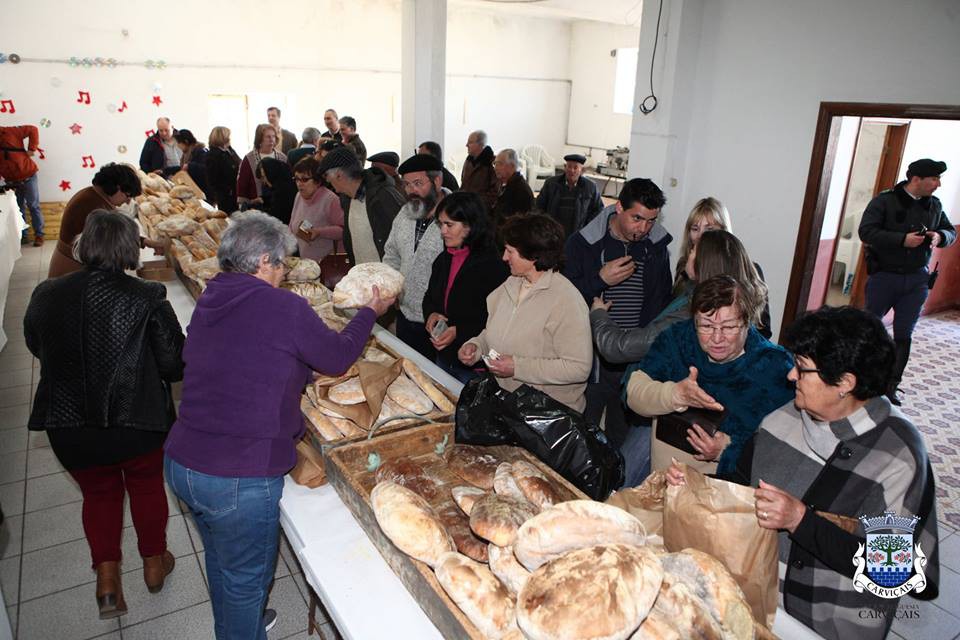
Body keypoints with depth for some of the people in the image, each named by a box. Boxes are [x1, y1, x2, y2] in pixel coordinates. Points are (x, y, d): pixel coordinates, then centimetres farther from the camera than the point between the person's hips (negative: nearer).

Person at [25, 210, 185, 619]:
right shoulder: (146, 298, -18)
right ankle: (154, 563, 39)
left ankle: (107, 581, 23)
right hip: (138, 423, -2)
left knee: (98, 492, 25)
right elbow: (174, 363, -13)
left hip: (68, 429, 2)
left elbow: (35, 346, 11)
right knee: (147, 484, 23)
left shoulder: (46, 296, -7)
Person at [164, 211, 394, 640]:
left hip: (180, 461, 8)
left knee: (220, 561, 31)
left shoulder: (209, 299, 5)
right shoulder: (284, 307, -18)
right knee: (245, 580, 16)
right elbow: (338, 357, -4)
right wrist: (370, 312, 11)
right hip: (240, 480, -8)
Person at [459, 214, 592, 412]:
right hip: (503, 398, 7)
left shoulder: (565, 301, -17)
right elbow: (491, 333, 21)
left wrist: (518, 367, -21)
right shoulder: (510, 285, 8)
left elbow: (579, 368, -21)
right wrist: (475, 346, 0)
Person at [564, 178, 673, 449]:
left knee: (624, 438, 14)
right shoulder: (583, 243, -5)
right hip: (590, 358, -3)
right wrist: (600, 279, -20)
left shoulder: (657, 248, 6)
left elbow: (661, 305, 16)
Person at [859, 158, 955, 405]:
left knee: (904, 335, 6)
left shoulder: (934, 205, 7)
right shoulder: (885, 201, -9)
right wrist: (903, 239, -24)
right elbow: (866, 231, -18)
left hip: (917, 280, 4)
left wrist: (940, 236, -6)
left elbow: (951, 231, 18)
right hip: (884, 276, -4)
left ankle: (891, 386, 15)